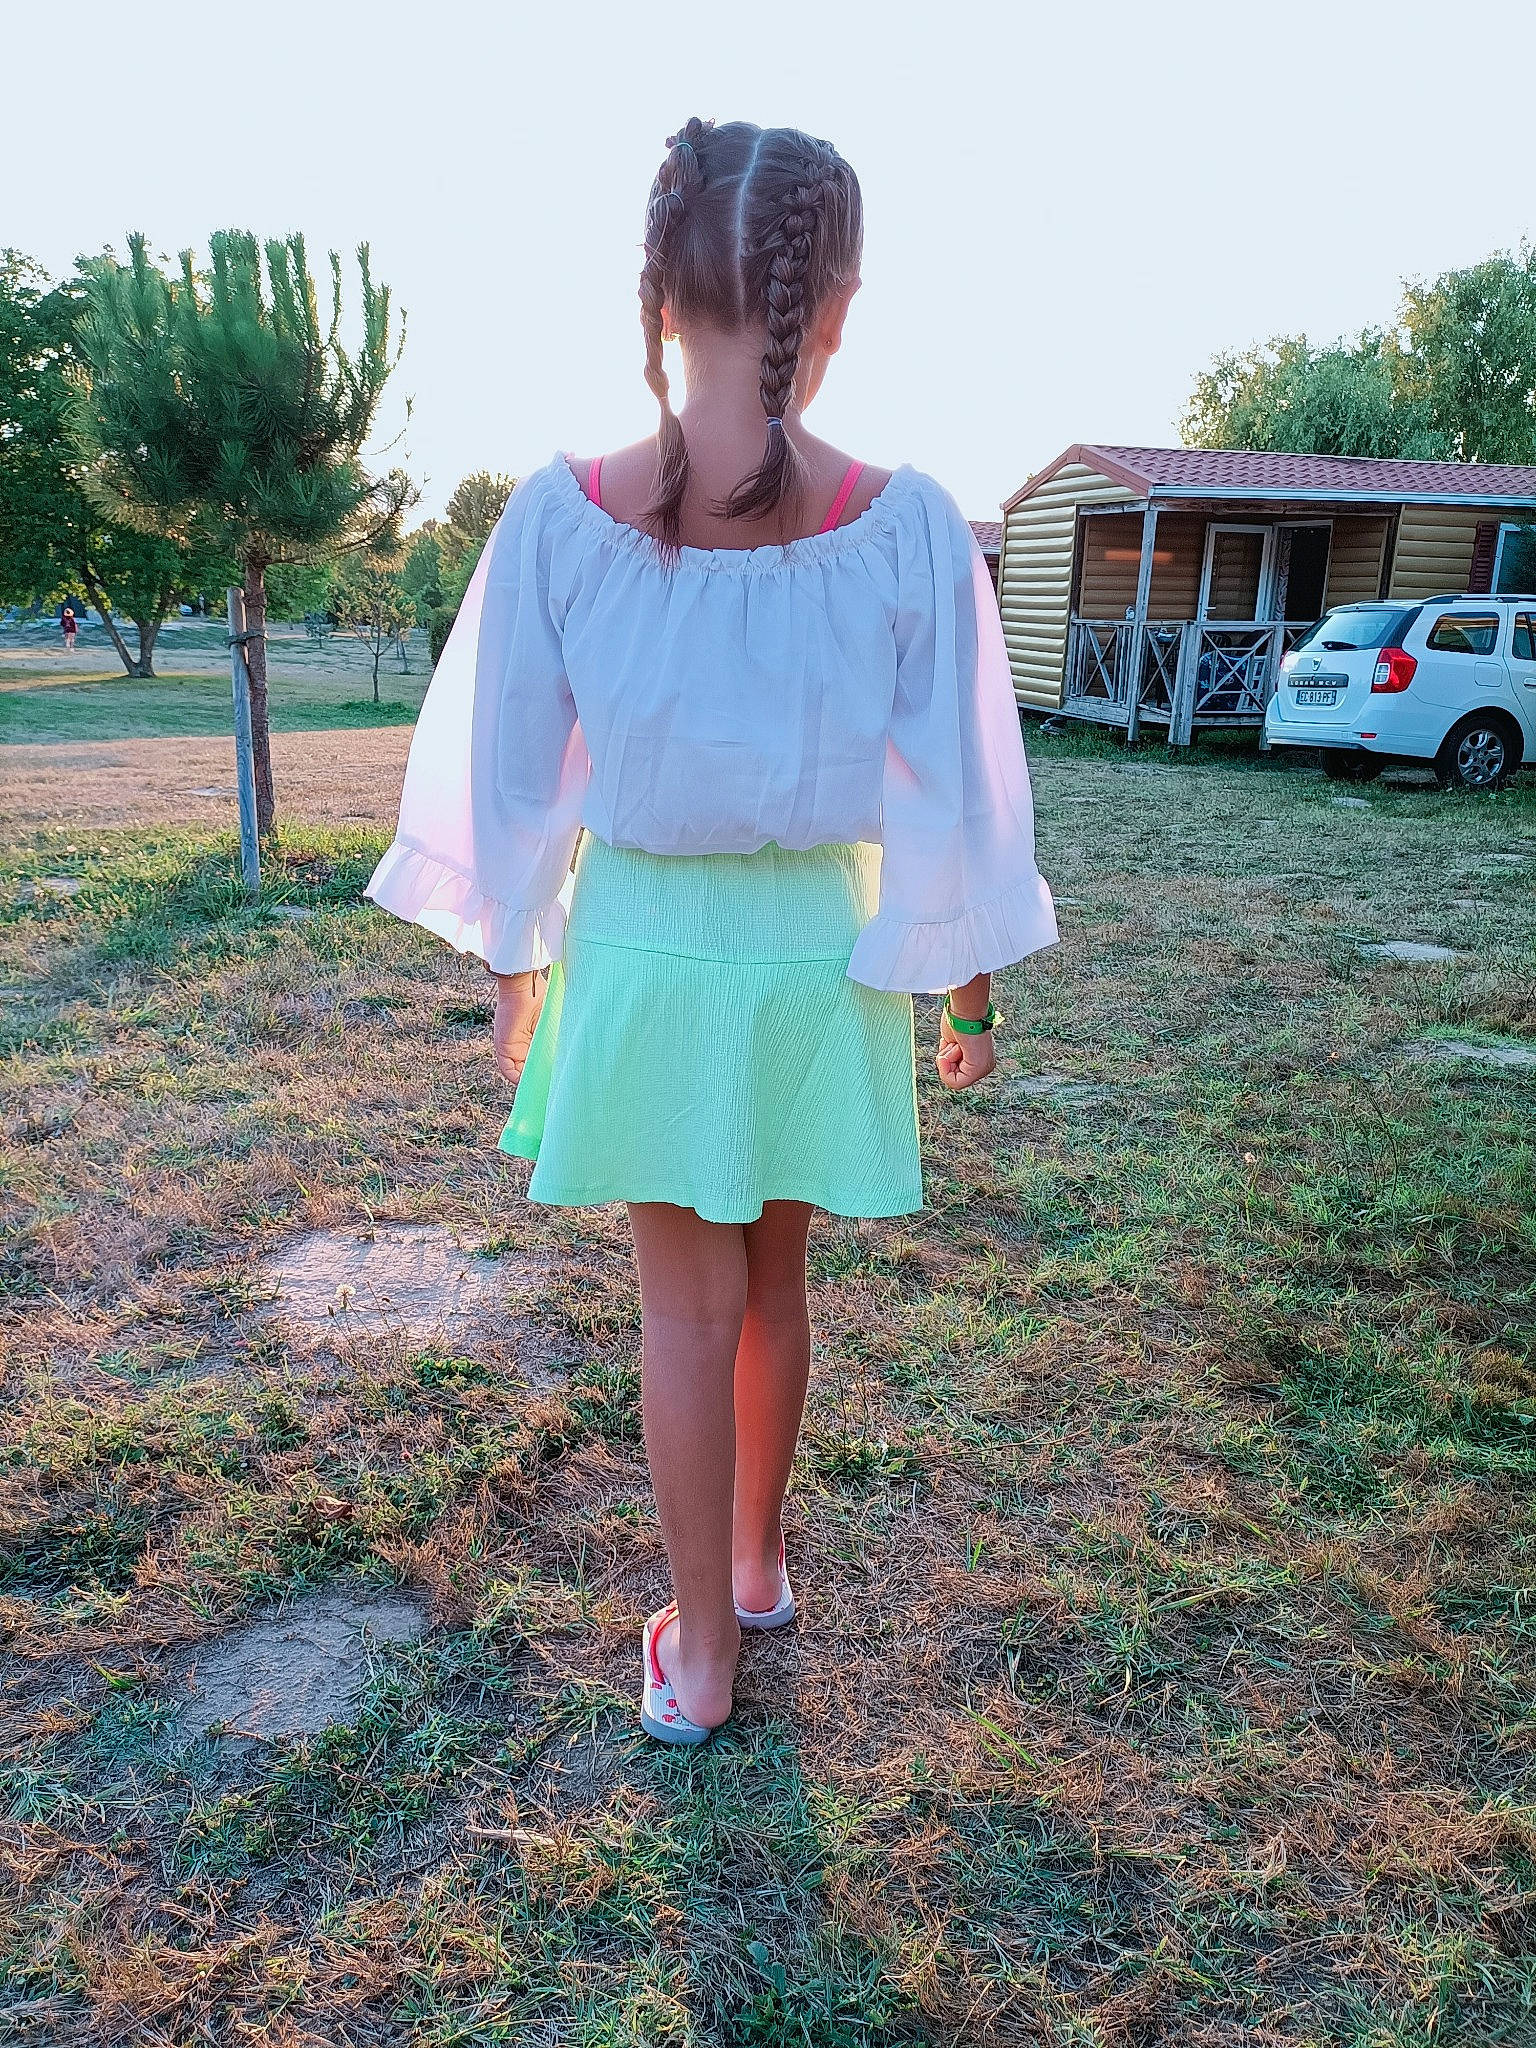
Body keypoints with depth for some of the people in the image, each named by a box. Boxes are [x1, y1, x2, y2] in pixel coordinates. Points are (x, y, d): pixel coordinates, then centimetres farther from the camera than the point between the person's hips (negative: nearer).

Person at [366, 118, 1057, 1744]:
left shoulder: (560, 518, -12)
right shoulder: (909, 529, -12)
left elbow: (509, 779, -4)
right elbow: (961, 800, -6)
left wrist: (512, 965, 11)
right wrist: (970, 990, 8)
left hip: (641, 949, 0)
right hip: (821, 952, 1)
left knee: (687, 1301, 14)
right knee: (773, 1275, 21)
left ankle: (700, 1654, 28)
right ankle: (757, 1562, 43)